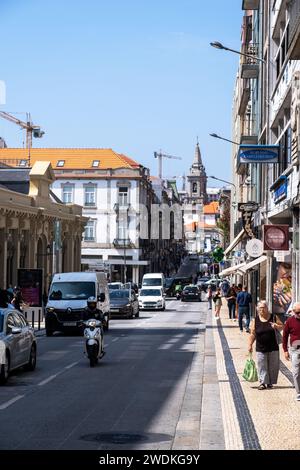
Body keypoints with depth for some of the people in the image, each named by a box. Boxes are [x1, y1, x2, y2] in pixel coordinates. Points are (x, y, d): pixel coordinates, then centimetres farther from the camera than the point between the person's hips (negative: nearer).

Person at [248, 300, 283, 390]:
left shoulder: (274, 317, 2)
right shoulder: (255, 320, 1)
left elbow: (282, 327, 6)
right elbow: (252, 334, 3)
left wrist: (276, 326, -15)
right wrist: (250, 345, -2)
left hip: (273, 348, 1)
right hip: (260, 349, -1)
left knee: (273, 366, 4)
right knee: (262, 366, -3)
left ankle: (270, 382, 16)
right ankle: (262, 382, 2)